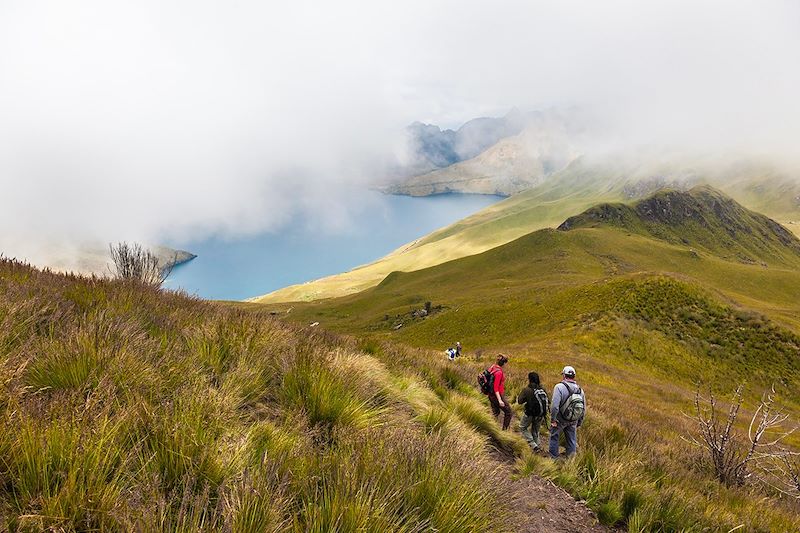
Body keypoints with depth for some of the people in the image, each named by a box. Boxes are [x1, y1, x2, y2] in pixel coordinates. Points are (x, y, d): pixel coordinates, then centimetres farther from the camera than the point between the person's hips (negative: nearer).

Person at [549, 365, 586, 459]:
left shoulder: (560, 387, -18)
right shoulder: (580, 390, 1)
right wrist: (579, 423, 18)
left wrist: (553, 420, -15)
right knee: (572, 441, 14)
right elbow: (583, 409, 8)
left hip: (560, 420, -5)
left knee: (554, 437, 14)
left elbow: (555, 405, -25)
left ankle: (553, 458, 20)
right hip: (573, 421, 5)